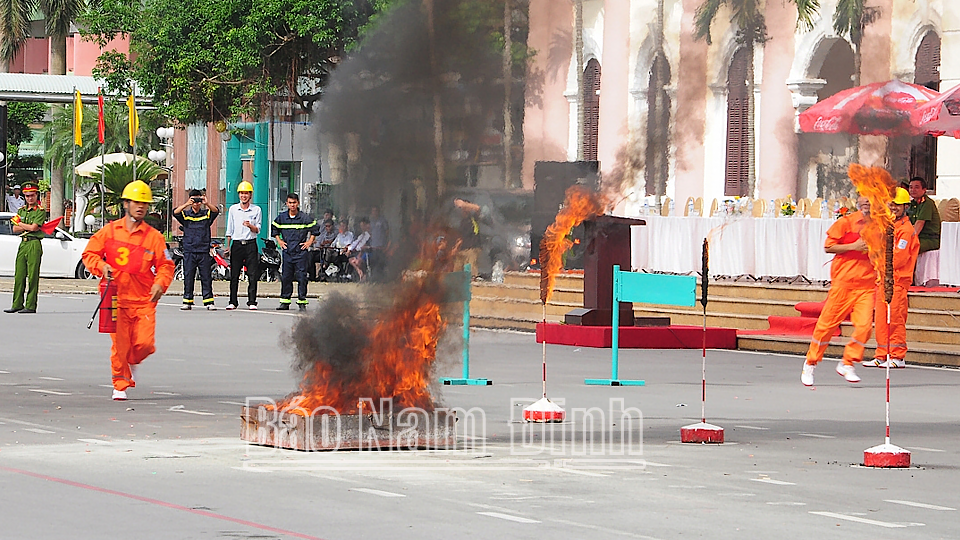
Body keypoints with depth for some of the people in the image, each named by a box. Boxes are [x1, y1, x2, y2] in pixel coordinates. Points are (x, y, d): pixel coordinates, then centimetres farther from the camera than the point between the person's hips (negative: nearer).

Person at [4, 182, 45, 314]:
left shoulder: (41, 211, -3)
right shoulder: (21, 210, 16)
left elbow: (34, 227, -15)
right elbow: (15, 229, 9)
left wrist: (20, 224, 0)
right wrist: (27, 227, -7)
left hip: (34, 244, -7)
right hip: (23, 244, 7)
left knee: (33, 276, -6)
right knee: (19, 275, 5)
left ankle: (31, 306, -6)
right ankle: (17, 304, 9)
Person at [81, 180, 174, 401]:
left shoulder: (154, 236, 5)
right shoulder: (110, 231, 6)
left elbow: (165, 265, 8)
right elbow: (89, 254, 11)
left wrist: (160, 283, -11)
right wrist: (101, 266, -8)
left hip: (144, 300, 0)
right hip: (117, 298, 0)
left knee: (145, 343, -8)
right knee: (120, 343, -4)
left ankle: (132, 362, 27)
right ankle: (120, 384, 12)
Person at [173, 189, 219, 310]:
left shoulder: (206, 214, 9)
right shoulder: (185, 214, 8)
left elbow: (216, 211, -8)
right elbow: (175, 212, -9)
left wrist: (207, 204, -26)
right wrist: (187, 204, -23)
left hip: (204, 251, 0)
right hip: (189, 251, 0)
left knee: (206, 277, 0)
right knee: (188, 277, 1)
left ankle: (209, 301, 2)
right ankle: (187, 301, 6)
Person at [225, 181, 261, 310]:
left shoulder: (256, 210, 4)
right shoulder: (233, 209, 9)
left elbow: (257, 230, 3)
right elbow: (229, 229, 13)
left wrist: (250, 226, -18)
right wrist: (228, 246, 9)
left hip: (251, 244, -1)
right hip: (237, 244, 1)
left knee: (253, 274, -4)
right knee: (234, 275, 1)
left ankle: (252, 302, -1)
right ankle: (233, 302, 6)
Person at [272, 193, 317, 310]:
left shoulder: (305, 217, -1)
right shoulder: (281, 218, 6)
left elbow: (314, 229, 10)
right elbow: (274, 229, 21)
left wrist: (310, 241, 2)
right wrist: (279, 241, 11)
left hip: (301, 252, -3)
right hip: (287, 252, 3)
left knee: (301, 277, -4)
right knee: (286, 277, 5)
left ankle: (302, 301, 0)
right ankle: (285, 301, 11)